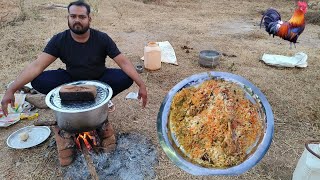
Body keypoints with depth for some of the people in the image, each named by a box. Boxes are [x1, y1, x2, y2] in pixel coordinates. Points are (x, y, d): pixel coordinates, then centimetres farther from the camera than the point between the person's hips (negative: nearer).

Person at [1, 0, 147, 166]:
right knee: (39, 81, -24)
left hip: (99, 81, 0)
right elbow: (37, 65, -21)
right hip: (71, 81, 1)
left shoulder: (101, 38, -17)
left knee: (125, 78, -28)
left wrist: (141, 85, -31)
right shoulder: (59, 40, -15)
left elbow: (123, 62, -21)